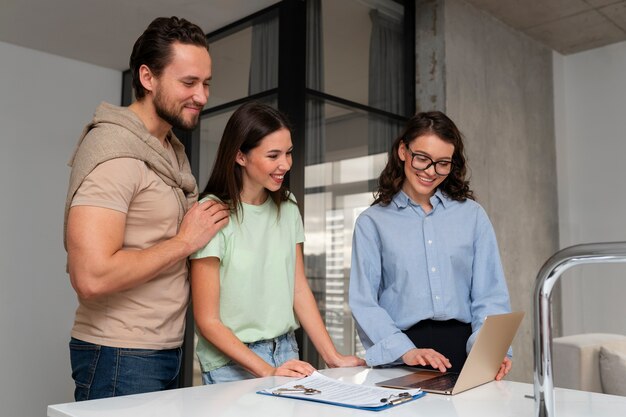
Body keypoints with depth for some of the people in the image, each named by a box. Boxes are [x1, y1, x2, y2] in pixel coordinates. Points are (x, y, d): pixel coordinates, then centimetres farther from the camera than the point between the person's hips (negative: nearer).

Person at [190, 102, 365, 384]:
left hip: (285, 352, 5)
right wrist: (267, 371, -21)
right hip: (232, 363, -5)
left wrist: (332, 357, -5)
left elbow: (299, 289, 3)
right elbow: (207, 321, -14)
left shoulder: (287, 207, 4)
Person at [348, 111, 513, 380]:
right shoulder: (372, 222, 6)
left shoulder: (473, 215, 11)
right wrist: (405, 351, -16)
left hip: (465, 348, 2)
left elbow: (490, 294, 7)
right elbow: (364, 302, -1)